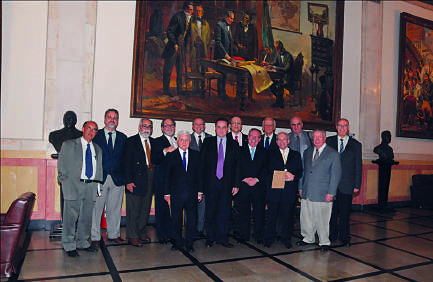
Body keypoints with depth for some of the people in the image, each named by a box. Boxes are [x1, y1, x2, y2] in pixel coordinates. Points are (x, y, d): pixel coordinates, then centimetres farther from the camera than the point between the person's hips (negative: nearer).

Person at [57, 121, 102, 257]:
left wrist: (97, 185, 10)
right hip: (73, 185, -4)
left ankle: (83, 243, 23)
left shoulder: (97, 149, 16)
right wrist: (65, 181, -4)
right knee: (71, 216, -2)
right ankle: (69, 246, 10)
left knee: (87, 217, 9)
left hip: (91, 186, 4)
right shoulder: (69, 145, 6)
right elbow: (61, 165, 4)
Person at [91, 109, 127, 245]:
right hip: (99, 178, -2)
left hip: (117, 178, 2)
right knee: (96, 208, 2)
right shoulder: (96, 135, 5)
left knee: (115, 208, 9)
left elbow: (125, 159, 10)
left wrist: (125, 177, 0)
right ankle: (95, 237, 14)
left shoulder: (123, 138, 11)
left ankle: (113, 234, 23)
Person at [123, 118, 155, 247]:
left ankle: (142, 234, 25)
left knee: (145, 209, 13)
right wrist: (129, 181, -14)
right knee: (133, 210, 1)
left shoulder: (153, 142, 14)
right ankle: (132, 236, 11)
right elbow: (127, 162, -8)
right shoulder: (131, 141, -2)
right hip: (136, 179, -6)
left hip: (150, 178, 6)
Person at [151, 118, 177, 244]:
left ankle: (172, 233, 18)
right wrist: (165, 151, -23)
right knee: (162, 208, 0)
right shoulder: (157, 142, 1)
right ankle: (162, 235, 10)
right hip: (162, 181, -4)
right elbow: (153, 159, -12)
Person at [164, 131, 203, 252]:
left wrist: (200, 191, 4)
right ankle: (178, 242, 25)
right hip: (176, 193, -1)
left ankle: (189, 243, 20)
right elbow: (166, 175, 3)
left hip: (192, 193, 1)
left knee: (192, 219, 4)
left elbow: (199, 173, 9)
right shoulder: (171, 155, 3)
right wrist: (167, 193, -1)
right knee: (176, 219, 8)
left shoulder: (196, 155, 8)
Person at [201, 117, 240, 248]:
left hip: (227, 183, 1)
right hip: (211, 183, -1)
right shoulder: (207, 142, 6)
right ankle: (210, 237, 22)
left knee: (224, 212, 6)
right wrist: (201, 182, -4)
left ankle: (221, 237, 19)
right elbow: (202, 163, 3)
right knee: (210, 211, 7)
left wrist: (236, 184, 0)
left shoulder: (233, 144, 8)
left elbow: (237, 165, 6)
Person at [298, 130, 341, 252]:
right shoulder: (307, 152, 13)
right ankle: (308, 238, 29)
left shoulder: (333, 154, -2)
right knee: (306, 217, 11)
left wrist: (331, 192, -10)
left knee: (322, 219, 2)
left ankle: (324, 242, 20)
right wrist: (301, 187, 12)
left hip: (323, 195, -5)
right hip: (306, 192, 5)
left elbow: (336, 175, -5)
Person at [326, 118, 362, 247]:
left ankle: (345, 238, 21)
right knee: (331, 211, 8)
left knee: (345, 212, 6)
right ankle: (331, 236, 21)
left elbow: (358, 166, 5)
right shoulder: (329, 141, 6)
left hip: (346, 185, -1)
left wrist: (357, 185, -1)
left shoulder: (356, 145, 5)